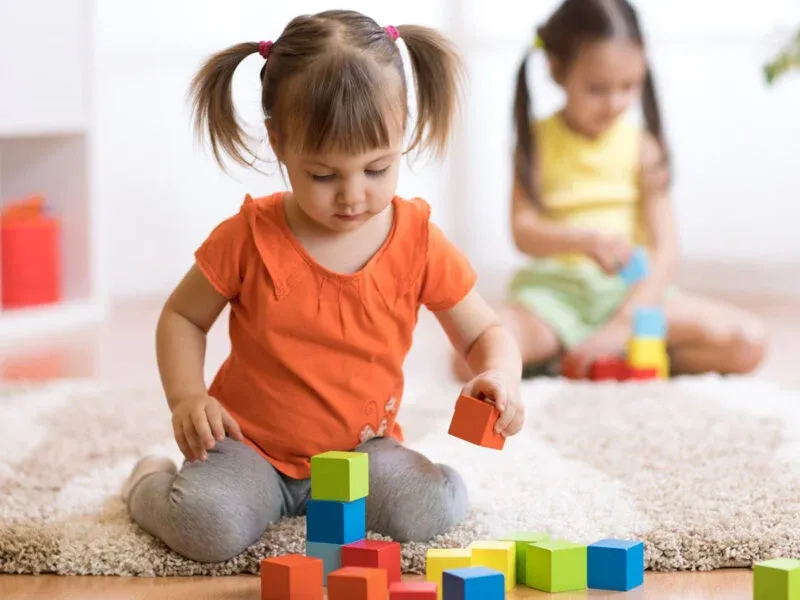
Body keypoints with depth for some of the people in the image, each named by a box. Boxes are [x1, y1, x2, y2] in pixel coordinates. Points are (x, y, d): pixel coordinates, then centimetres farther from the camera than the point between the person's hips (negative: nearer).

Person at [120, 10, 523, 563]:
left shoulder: (419, 242, -6)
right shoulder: (251, 237, -10)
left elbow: (486, 332, 3)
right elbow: (182, 317, 4)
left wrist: (500, 377, -21)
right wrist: (187, 398, -14)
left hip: (362, 447, 2)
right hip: (251, 443, -2)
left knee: (436, 508, -26)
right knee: (209, 526, -32)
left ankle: (317, 499, 6)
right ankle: (152, 485, 8)